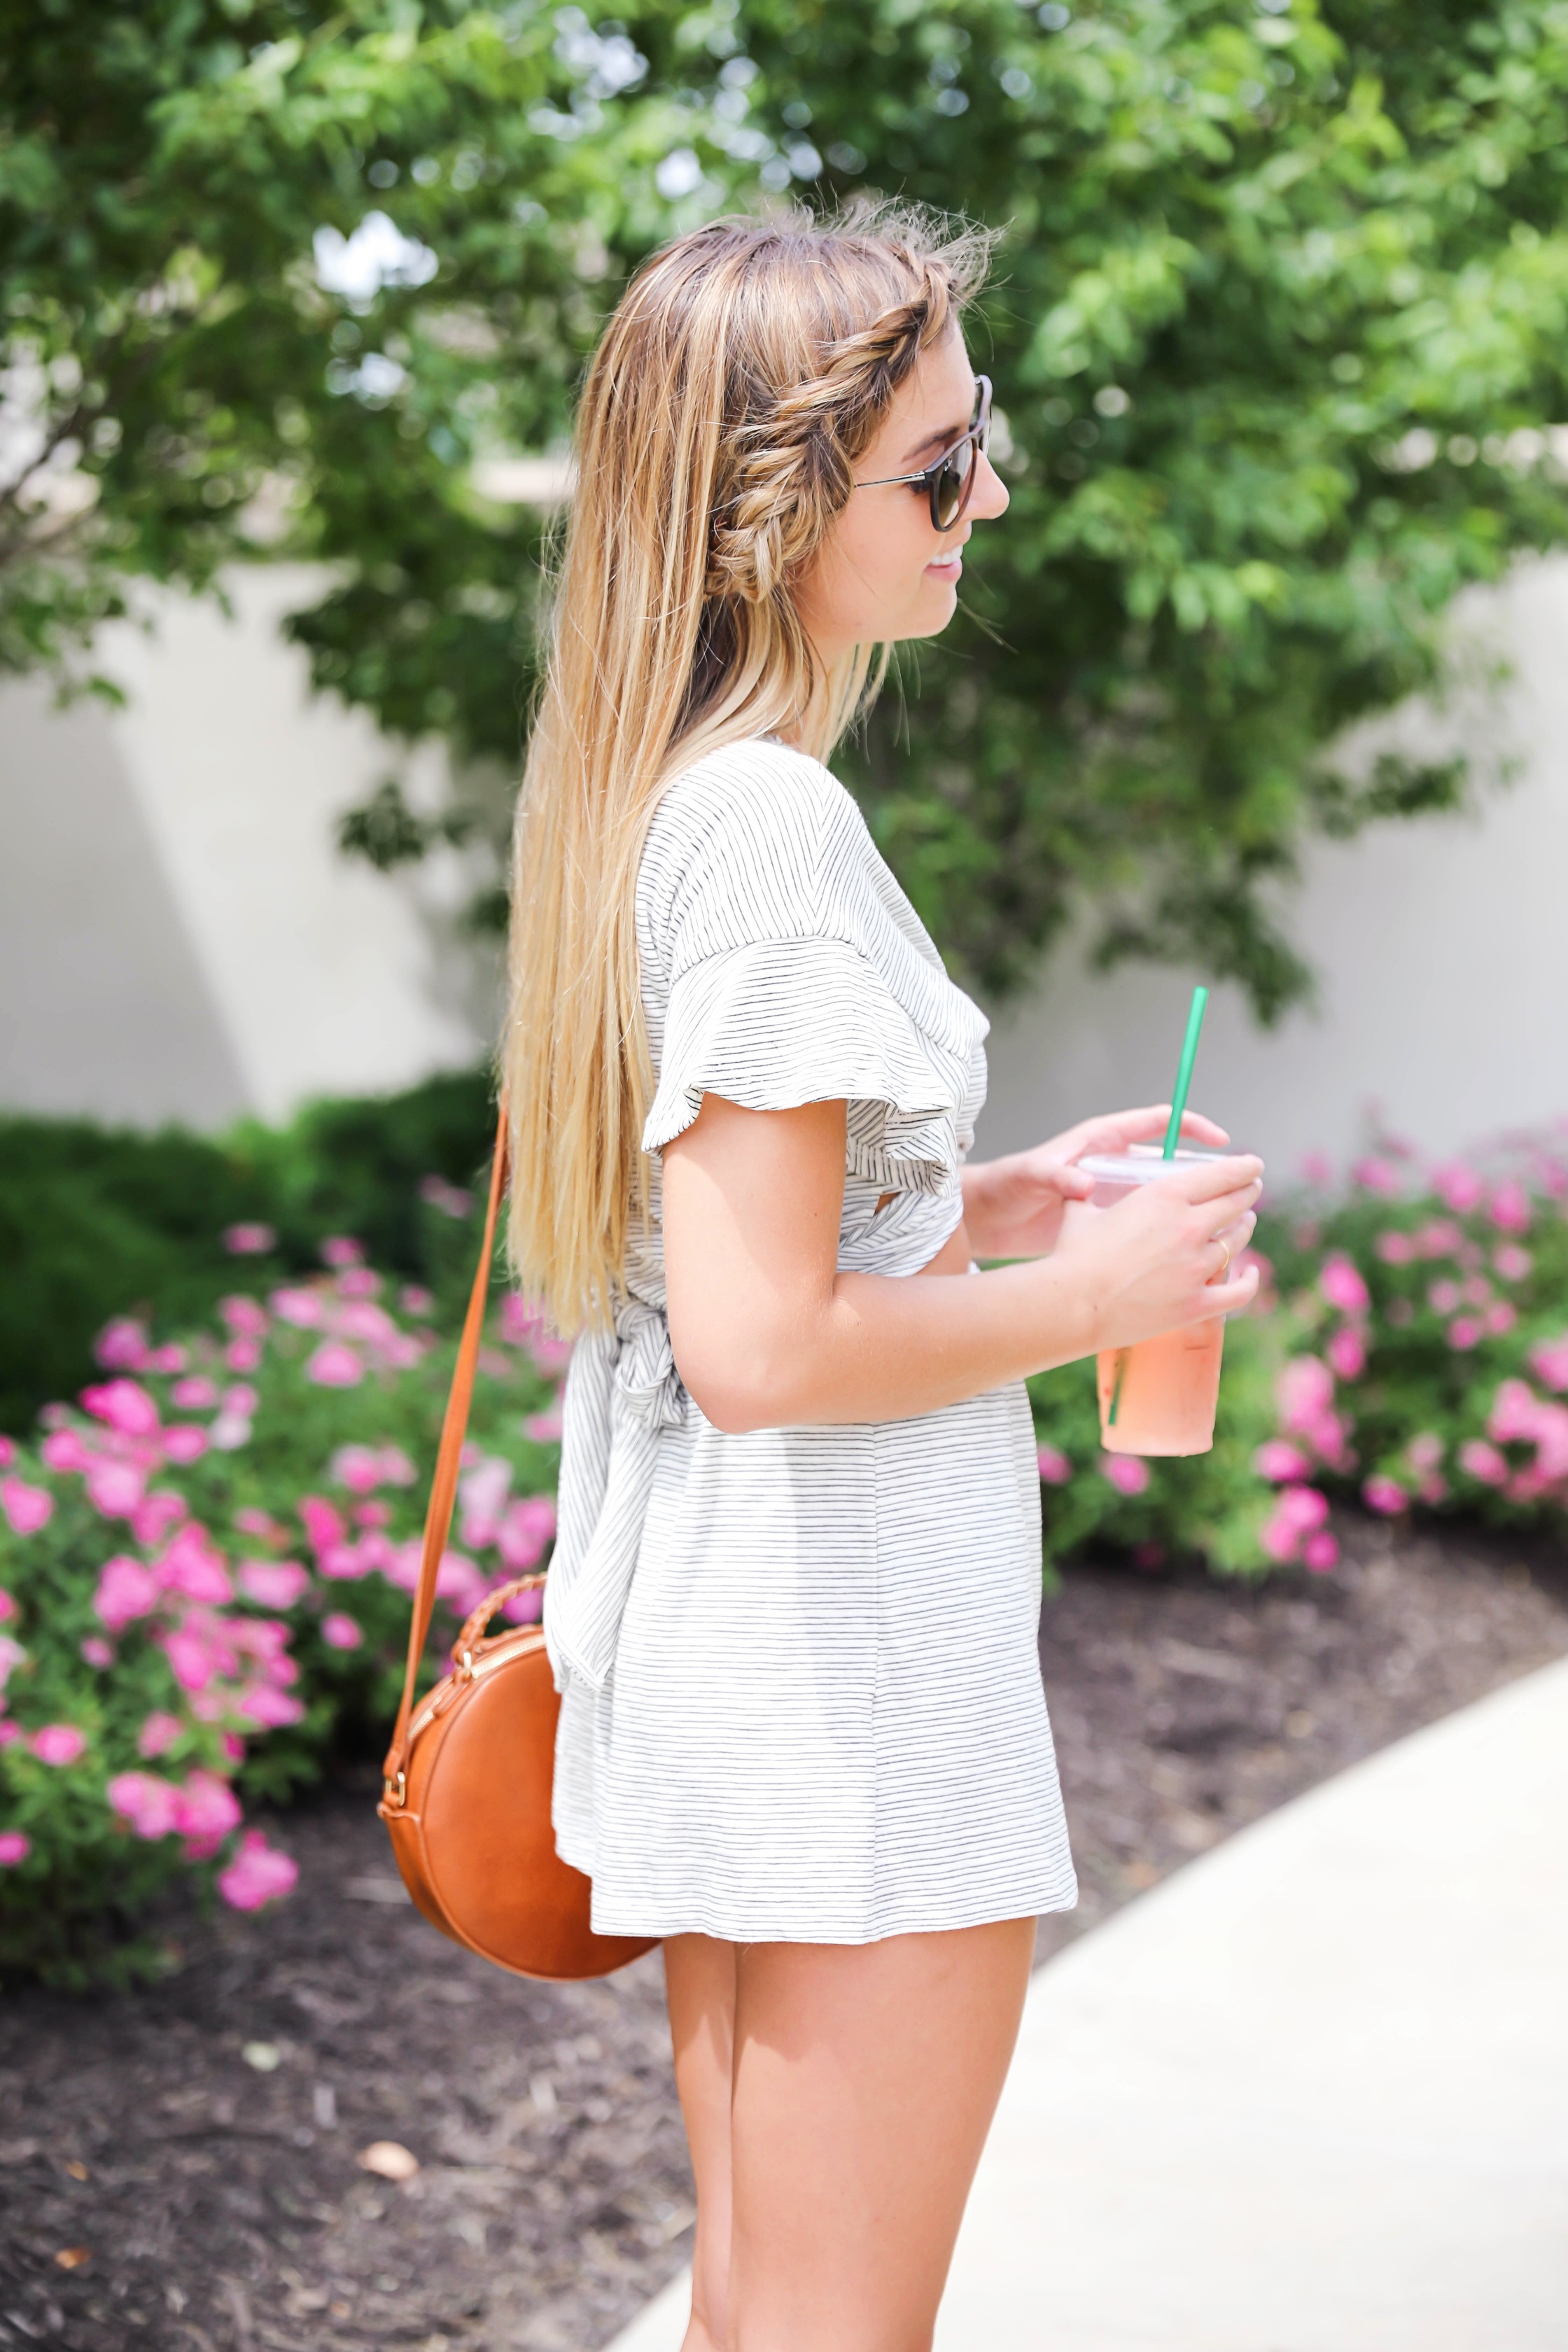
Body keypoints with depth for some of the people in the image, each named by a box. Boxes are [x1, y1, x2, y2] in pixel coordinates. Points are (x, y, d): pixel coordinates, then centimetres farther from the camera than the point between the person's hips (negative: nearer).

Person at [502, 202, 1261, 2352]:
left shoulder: (645, 794, 8)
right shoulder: (776, 825, -21)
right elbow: (764, 1343, -25)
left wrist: (970, 1206, 11)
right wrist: (1094, 1296, -13)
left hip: (703, 1649, 9)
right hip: (847, 1667, -9)